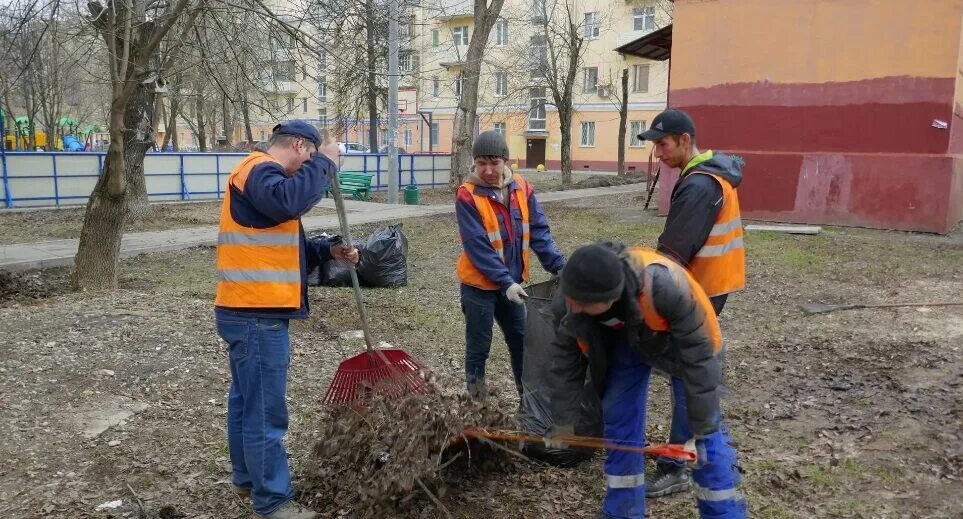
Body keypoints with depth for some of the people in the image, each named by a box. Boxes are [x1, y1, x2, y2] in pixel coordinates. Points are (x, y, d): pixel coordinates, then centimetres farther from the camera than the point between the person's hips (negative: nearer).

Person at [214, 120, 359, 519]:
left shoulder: (263, 174, 21)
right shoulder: (260, 170, -12)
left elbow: (288, 244, 21)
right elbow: (289, 202, -35)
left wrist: (328, 251, 6)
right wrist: (325, 162, -21)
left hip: (250, 312, 11)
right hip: (257, 314, -11)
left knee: (246, 401, 20)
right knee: (265, 411, -3)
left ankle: (248, 479, 34)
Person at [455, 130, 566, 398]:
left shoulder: (522, 188, -2)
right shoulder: (467, 196, -16)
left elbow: (538, 231, -2)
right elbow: (477, 246, -20)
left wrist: (559, 265, -14)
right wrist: (505, 282, -26)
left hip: (513, 282, 5)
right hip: (479, 285, -5)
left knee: (522, 342, 14)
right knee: (478, 347, 7)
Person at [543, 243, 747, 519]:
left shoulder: (665, 286, -46)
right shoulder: (567, 303, -31)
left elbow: (699, 360, -34)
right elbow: (565, 362, -12)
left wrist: (701, 430, -26)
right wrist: (562, 422, 0)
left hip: (682, 338, -3)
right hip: (623, 340, 3)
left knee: (707, 432, -4)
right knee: (619, 423, 1)